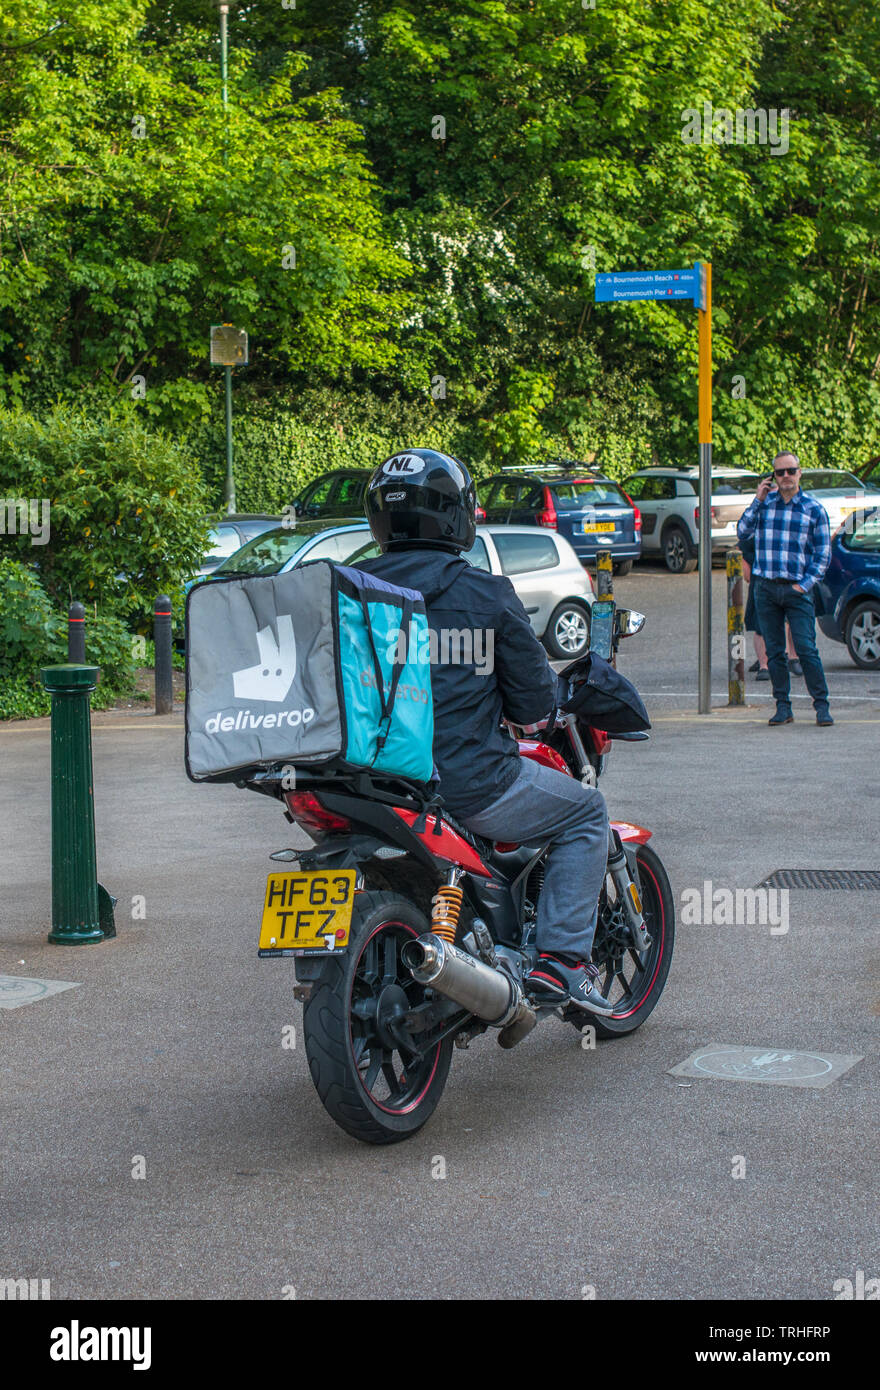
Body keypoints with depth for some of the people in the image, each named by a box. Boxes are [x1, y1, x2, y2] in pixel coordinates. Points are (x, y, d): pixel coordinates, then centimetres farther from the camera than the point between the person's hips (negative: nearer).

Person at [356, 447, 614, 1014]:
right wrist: (550, 688, 19)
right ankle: (562, 957, 7)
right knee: (587, 811, 17)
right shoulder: (487, 594, -10)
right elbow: (534, 701, -4)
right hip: (471, 785, -5)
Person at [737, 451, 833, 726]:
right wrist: (758, 501, -5)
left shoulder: (814, 509, 3)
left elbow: (823, 554, 5)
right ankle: (783, 707, 10)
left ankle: (821, 706, -2)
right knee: (774, 651, 4)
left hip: (797, 590, -2)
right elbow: (742, 532, 2)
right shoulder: (765, 502, 10)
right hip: (765, 587, 3)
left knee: (806, 649, -9)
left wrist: (804, 584, -6)